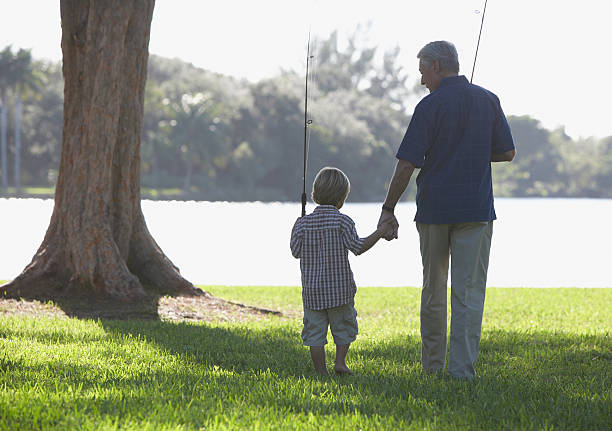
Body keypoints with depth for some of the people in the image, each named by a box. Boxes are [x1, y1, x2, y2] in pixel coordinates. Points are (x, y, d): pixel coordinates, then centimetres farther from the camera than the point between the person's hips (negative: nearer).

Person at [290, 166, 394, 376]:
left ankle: (321, 370, 6)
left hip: (312, 289, 2)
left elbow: (296, 252, 2)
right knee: (344, 327, 16)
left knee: (315, 330, 7)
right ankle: (340, 361, 8)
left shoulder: (303, 223, -1)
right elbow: (357, 246, -15)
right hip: (340, 288, -2)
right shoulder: (343, 221, -10)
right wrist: (380, 232, -7)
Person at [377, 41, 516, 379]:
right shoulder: (488, 101, 3)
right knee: (469, 291, 0)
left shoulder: (430, 106, -7)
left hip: (433, 209, -1)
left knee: (433, 288, 14)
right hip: (476, 210, 1)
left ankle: (432, 364, 22)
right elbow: (507, 152, 8)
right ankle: (461, 369, -7)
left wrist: (388, 209, -2)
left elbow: (406, 165, -9)